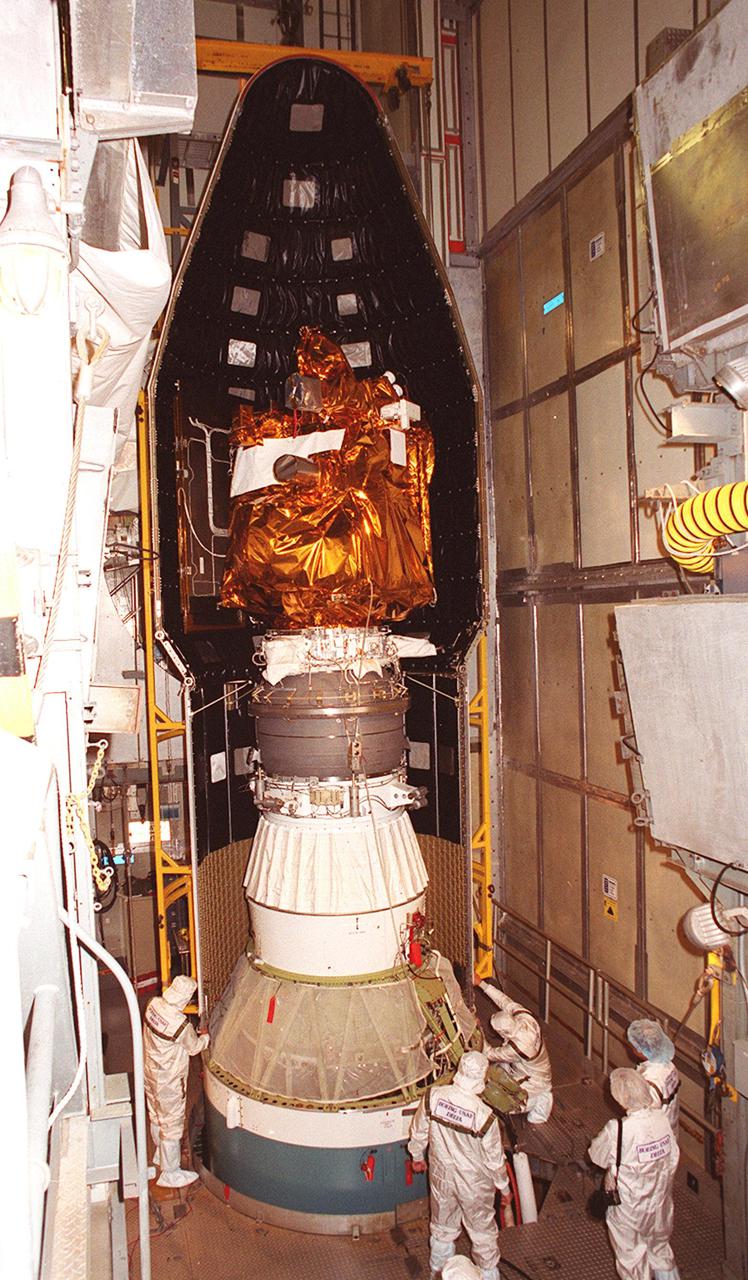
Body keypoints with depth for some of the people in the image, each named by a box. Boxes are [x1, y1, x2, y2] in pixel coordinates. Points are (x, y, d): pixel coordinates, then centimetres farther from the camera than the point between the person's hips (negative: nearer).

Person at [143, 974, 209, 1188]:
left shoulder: (154, 1004, -16)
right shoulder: (181, 1024, -36)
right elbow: (194, 1048, -15)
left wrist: (193, 1033, 10)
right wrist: (205, 1037, 5)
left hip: (151, 1072, 8)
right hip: (169, 1082, -8)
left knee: (156, 1117, 28)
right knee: (172, 1124, 12)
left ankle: (161, 1154, 51)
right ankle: (170, 1173, 28)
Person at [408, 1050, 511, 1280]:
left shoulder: (433, 1096, -23)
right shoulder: (485, 1116, -33)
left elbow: (418, 1130, -5)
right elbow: (495, 1159, -17)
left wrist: (417, 1156, 14)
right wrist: (504, 1187, 1)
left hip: (441, 1175, 3)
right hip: (474, 1183, -3)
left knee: (442, 1223, 28)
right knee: (482, 1229, 23)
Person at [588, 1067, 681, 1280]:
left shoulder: (618, 1131, -33)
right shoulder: (662, 1118, -19)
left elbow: (597, 1156, -14)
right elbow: (673, 1160, -5)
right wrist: (659, 1182, 12)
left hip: (629, 1210, -4)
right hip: (660, 1204, 4)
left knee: (631, 1258, 22)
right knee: (660, 1250, 30)